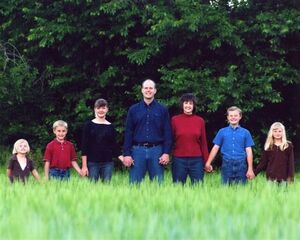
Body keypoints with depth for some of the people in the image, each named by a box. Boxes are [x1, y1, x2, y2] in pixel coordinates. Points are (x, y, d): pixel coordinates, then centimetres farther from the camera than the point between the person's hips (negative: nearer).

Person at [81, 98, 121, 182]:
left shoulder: (110, 127, 9)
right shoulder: (89, 125, 2)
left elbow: (114, 146, 12)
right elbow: (84, 146, 0)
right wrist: (84, 166, -6)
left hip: (107, 163, 2)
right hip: (92, 163, -2)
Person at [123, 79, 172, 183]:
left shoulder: (162, 110, 8)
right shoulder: (133, 109, 9)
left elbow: (167, 133, 5)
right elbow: (128, 133, 6)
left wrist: (166, 153, -5)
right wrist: (126, 154, -2)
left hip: (156, 150, 0)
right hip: (138, 150, 0)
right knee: (134, 184, 0)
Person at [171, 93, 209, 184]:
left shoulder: (200, 121, 5)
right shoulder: (175, 120, 3)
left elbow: (203, 142, 8)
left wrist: (206, 161, 5)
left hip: (196, 160, 1)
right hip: (179, 160, -1)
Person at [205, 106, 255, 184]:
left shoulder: (245, 133, 7)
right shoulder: (222, 132, 9)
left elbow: (249, 151, 5)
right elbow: (215, 148, 7)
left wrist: (250, 169, -2)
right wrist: (208, 163, -4)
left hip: (241, 165, 0)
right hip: (226, 165, 0)